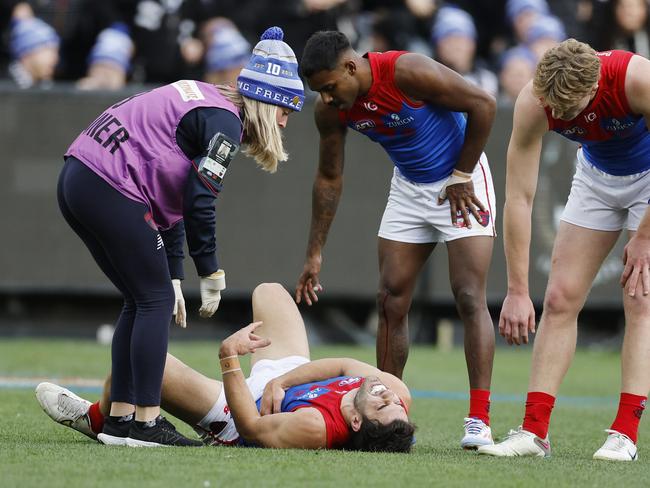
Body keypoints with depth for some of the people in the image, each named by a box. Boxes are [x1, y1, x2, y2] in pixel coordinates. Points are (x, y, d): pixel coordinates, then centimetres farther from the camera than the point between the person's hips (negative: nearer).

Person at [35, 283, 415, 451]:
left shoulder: (314, 429, -47)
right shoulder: (398, 395, -31)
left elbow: (251, 427, -33)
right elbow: (346, 365, -14)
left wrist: (229, 359, -36)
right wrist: (280, 381, -21)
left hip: (242, 410, -7)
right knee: (269, 292, 22)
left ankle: (97, 419, 30)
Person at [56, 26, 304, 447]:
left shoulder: (206, 105, 22)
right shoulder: (224, 123, -8)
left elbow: (174, 194, 23)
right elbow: (199, 204, -13)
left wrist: (173, 276, 20)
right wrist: (212, 274, -3)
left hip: (77, 179, 10)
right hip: (110, 189, -10)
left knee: (143, 300, 15)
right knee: (156, 300, -3)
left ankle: (119, 418, 14)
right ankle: (146, 423, -5)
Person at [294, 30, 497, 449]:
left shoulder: (406, 72, -30)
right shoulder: (331, 111, -11)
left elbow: (483, 104, -21)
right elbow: (329, 177, 4)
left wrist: (461, 176, -16)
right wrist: (315, 254, 4)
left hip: (460, 182, -6)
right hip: (409, 186, 6)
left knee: (470, 297, -14)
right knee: (391, 300, 1)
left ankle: (479, 420, -16)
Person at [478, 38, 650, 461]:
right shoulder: (533, 103, -28)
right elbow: (518, 197, -25)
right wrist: (517, 291, -26)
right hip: (597, 176, 4)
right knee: (560, 299, -4)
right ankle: (535, 431, -3)